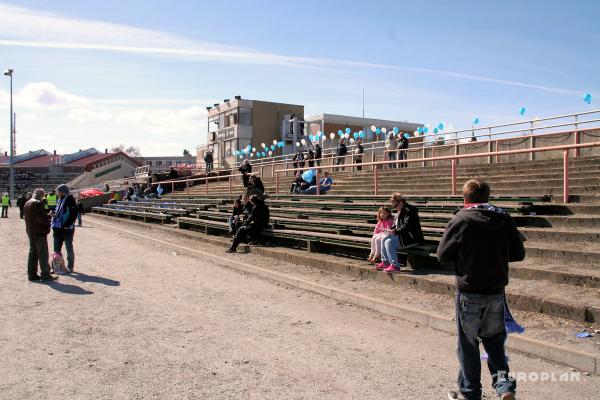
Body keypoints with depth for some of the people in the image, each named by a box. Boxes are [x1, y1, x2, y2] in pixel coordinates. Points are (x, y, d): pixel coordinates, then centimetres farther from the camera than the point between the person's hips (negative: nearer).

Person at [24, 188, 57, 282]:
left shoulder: (27, 203, 14)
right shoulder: (38, 203, -16)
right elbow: (41, 219, -24)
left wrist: (47, 215, 14)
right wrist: (48, 221, -5)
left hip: (30, 232, 9)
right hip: (39, 232, -9)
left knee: (33, 253, 14)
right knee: (43, 254, -5)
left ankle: (32, 274, 18)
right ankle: (45, 275, -2)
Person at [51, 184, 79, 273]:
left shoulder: (70, 200, -12)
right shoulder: (60, 200, 14)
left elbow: (74, 214, -19)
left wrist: (66, 225, -21)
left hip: (67, 229, -8)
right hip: (58, 228, 8)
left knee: (69, 248, 3)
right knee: (57, 249, 11)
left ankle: (70, 267, 13)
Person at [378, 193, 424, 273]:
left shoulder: (409, 210, -15)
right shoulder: (400, 211, 16)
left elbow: (407, 226, -23)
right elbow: (396, 224, 24)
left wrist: (395, 231, -22)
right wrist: (391, 229, 5)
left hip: (412, 237, -11)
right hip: (402, 235, 11)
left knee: (389, 242, -24)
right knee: (384, 239, 6)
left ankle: (395, 266, -22)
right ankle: (385, 262, 8)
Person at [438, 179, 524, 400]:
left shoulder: (460, 221, -13)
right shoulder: (505, 220, -1)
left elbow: (442, 255, -7)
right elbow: (518, 254, 6)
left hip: (469, 292, -4)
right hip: (497, 291, 4)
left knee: (468, 343, 10)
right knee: (494, 339, 20)